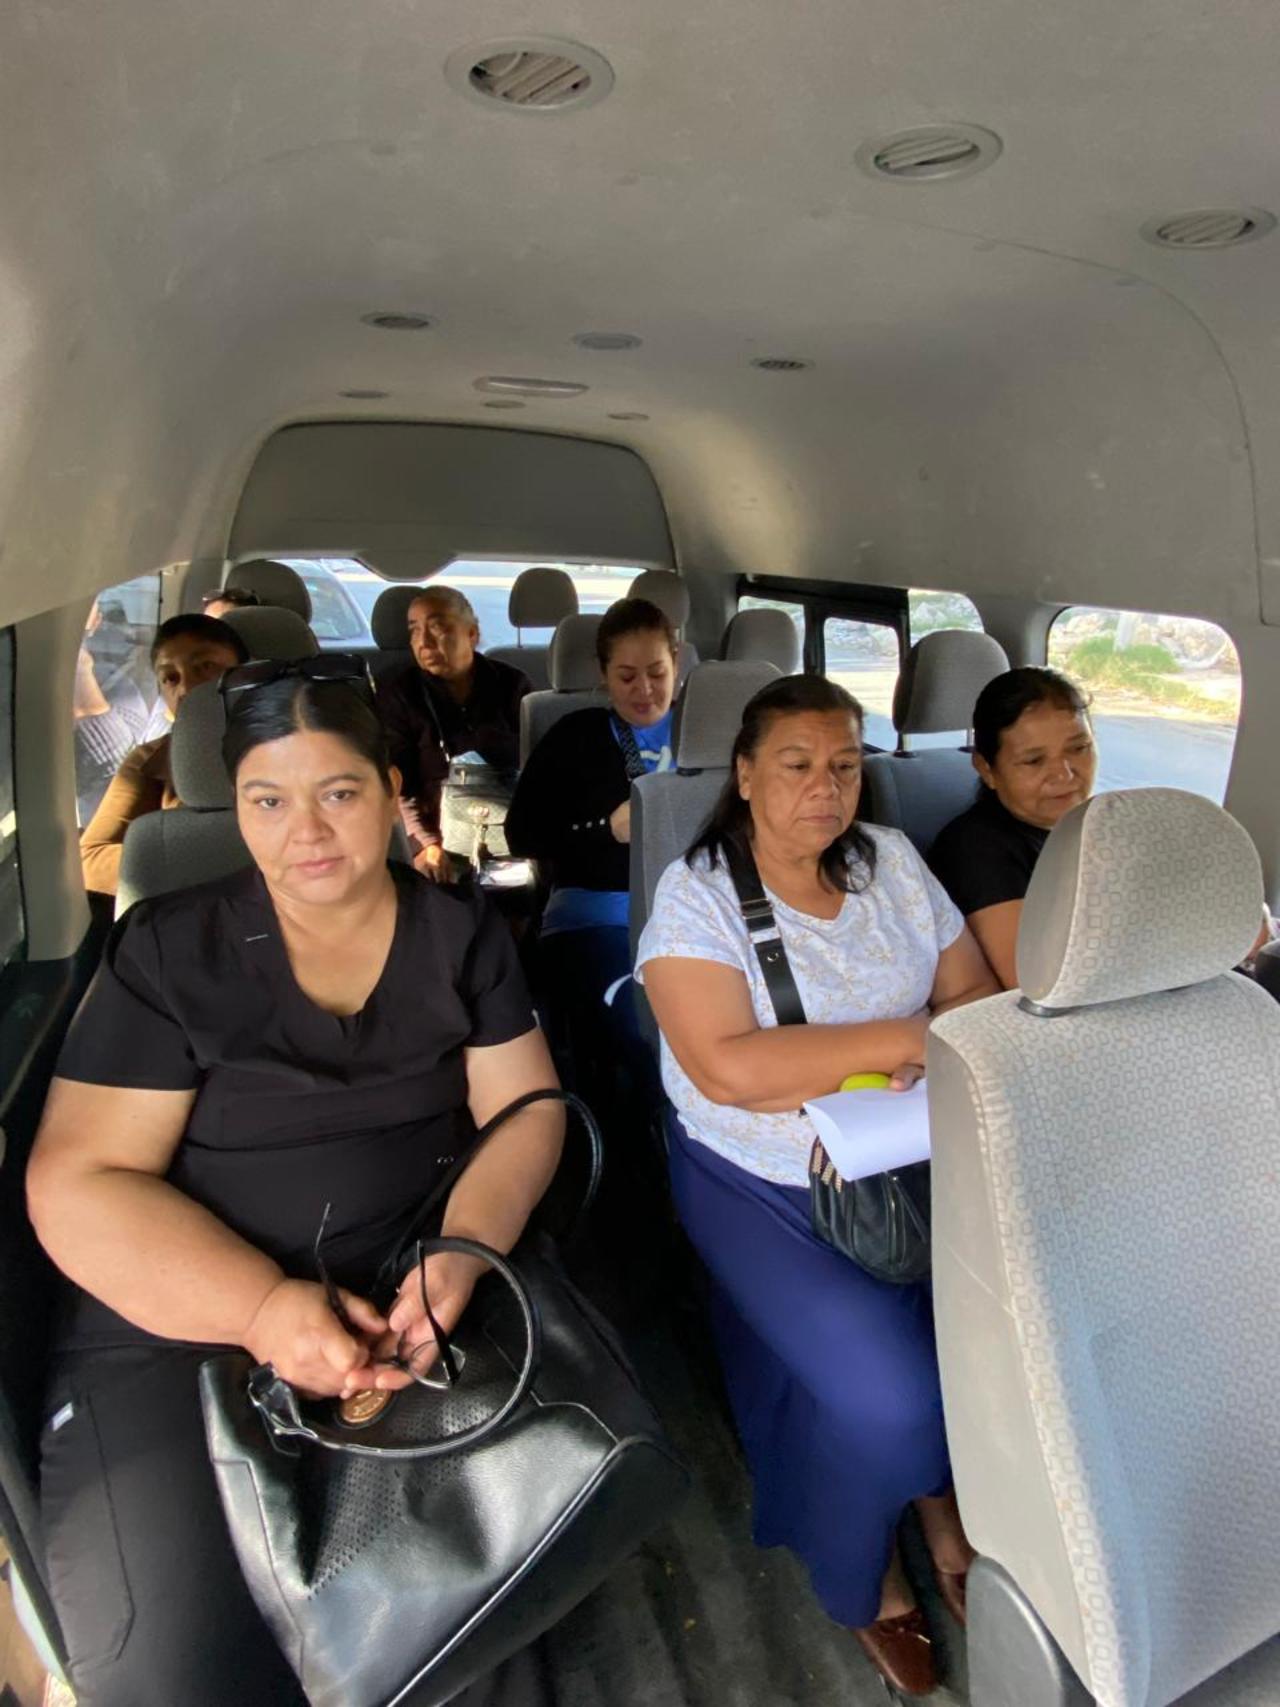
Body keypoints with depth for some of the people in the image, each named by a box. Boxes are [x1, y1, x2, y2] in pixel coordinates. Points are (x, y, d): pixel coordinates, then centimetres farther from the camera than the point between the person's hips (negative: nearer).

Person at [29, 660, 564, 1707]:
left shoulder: (463, 935, 5)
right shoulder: (170, 954, -2)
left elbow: (526, 1108, 1)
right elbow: (80, 1182, -6)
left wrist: (462, 1250, -19)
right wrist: (264, 1309, -21)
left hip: (415, 1294, 3)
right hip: (178, 1325, -2)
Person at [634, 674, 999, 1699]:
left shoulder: (891, 861, 6)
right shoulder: (696, 893, -10)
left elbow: (977, 993, 7)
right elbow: (726, 1067, -22)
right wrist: (906, 1038, -20)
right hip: (762, 1184, -4)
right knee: (887, 1396, -20)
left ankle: (950, 1518, 18)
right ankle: (867, 1576, 16)